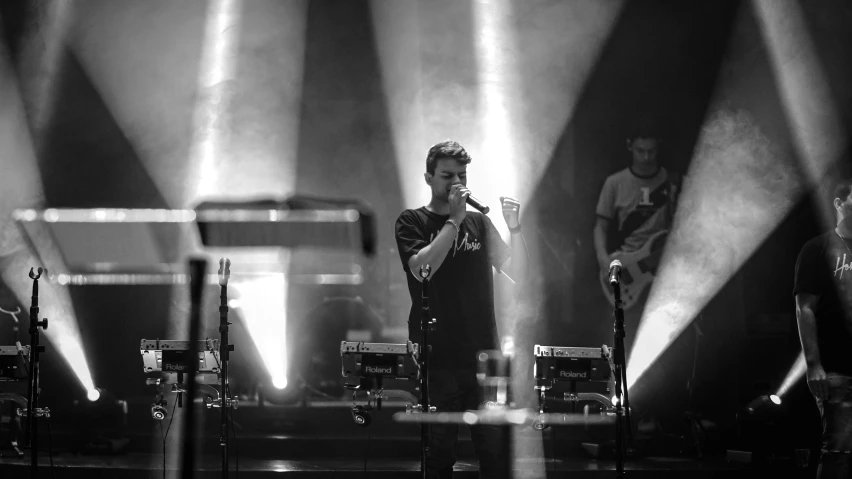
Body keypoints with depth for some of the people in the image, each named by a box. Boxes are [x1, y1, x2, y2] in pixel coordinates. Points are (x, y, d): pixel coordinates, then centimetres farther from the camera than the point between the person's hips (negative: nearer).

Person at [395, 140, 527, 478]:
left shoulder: (479, 222, 14)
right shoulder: (412, 222, 5)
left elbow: (517, 273, 9)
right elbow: (421, 269, -13)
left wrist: (514, 229, -7)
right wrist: (453, 220, -13)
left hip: (483, 353, 3)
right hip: (436, 358, -3)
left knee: (495, 445, -3)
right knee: (438, 449, -3)